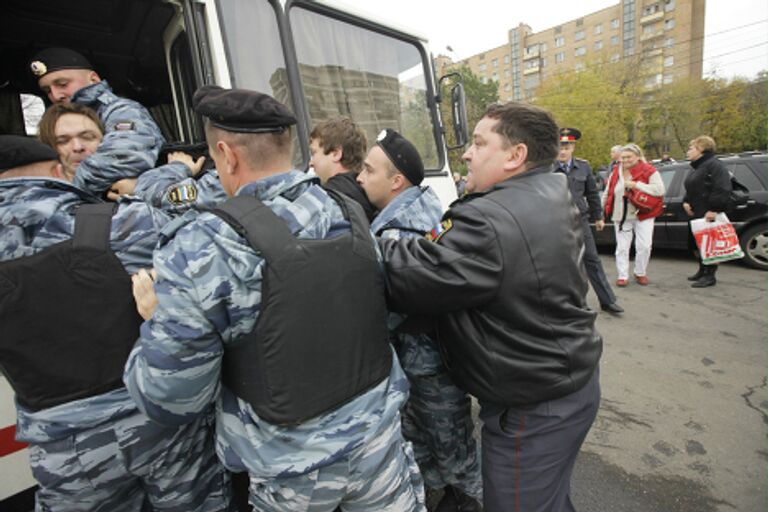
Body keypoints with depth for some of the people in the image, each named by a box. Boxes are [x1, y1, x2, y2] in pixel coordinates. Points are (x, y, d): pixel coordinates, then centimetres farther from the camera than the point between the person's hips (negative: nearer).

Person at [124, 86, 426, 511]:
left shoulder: (201, 248, -21)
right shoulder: (351, 213, -6)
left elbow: (171, 398, -15)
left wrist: (158, 320, 3)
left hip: (291, 470, -2)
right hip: (379, 434, 3)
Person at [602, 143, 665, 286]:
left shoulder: (649, 171, -5)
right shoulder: (616, 172, 6)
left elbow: (659, 189, -17)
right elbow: (607, 193, 15)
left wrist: (636, 185, -23)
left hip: (643, 214, -3)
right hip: (621, 216, 3)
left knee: (644, 246, -3)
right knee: (622, 247, 4)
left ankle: (640, 273, 18)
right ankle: (623, 276, 11)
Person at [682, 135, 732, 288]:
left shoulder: (714, 164, -12)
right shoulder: (695, 168, 18)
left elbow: (723, 189, -20)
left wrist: (714, 209, -24)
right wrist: (685, 202, 5)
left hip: (709, 215, -10)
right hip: (695, 214, 10)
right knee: (694, 244, 15)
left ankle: (710, 275, 5)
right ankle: (702, 270, 28)